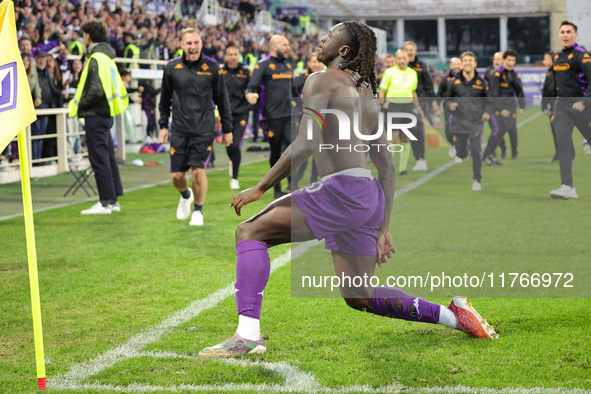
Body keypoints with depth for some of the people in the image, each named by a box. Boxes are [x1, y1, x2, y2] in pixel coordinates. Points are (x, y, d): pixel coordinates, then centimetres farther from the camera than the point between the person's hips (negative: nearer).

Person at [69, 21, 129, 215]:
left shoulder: (96, 58, -15)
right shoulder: (106, 57, 14)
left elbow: (96, 90, -24)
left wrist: (79, 104, -9)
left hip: (95, 115, -10)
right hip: (106, 113, 10)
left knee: (99, 158, -6)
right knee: (107, 157, 13)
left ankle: (105, 202, -4)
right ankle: (113, 200, 18)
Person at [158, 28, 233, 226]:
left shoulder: (212, 67, -1)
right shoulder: (172, 67, 2)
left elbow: (222, 98, 6)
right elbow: (165, 98, 13)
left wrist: (227, 129, 7)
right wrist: (163, 125, 10)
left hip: (204, 130, -2)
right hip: (179, 131, 2)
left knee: (198, 172, -10)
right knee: (176, 176, 3)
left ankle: (198, 210, 14)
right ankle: (186, 196, 39)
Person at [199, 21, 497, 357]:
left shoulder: (322, 81, 0)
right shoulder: (368, 96, 24)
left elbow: (306, 145, -14)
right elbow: (387, 168, 22)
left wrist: (260, 188, -9)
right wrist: (384, 228, 23)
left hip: (345, 188, -9)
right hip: (371, 197, 9)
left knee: (251, 232, -6)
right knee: (359, 298, 19)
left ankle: (248, 334, -18)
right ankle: (453, 315, 17)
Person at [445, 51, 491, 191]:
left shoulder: (481, 82, 6)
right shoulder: (455, 81, 5)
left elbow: (486, 100, 17)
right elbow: (447, 98, 12)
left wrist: (486, 112, -1)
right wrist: (450, 106, -10)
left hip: (476, 123, 0)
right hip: (459, 123, 1)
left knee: (476, 153, -11)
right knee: (461, 154, 4)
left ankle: (477, 180, 1)